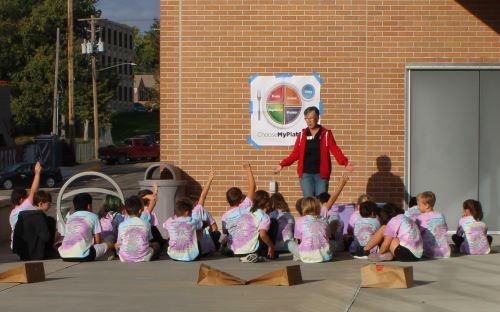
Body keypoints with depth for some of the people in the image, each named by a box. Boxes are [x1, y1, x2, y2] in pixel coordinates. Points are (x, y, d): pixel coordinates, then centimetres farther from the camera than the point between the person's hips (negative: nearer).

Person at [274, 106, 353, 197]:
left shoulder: (326, 134, 3)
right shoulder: (302, 134, 8)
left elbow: (335, 150, -6)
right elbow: (295, 154, 8)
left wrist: (345, 163, -21)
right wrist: (282, 164, -1)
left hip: (321, 174, -1)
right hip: (306, 174, 1)